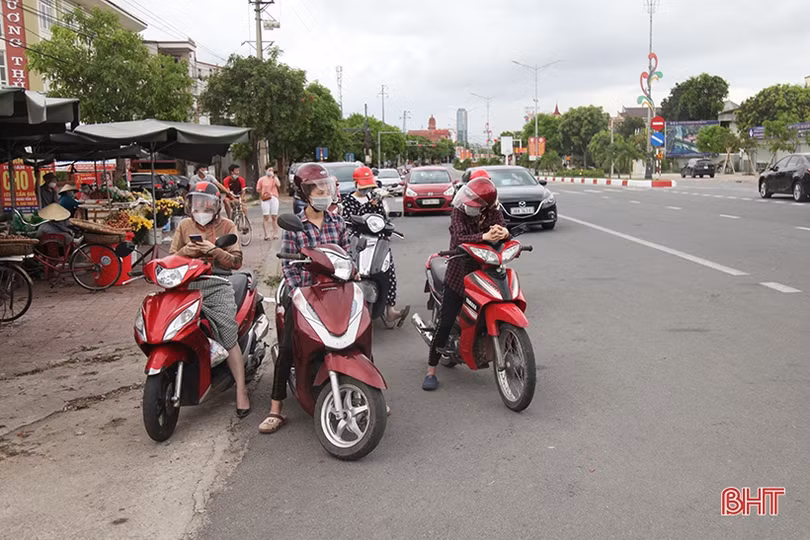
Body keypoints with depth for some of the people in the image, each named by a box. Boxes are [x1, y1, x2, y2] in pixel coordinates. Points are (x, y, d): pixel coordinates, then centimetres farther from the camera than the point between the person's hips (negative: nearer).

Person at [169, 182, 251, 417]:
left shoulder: (226, 226, 10)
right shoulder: (184, 226, 17)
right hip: (187, 284, 3)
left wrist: (213, 250, -12)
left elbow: (236, 261, 2)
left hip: (217, 285, -3)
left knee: (229, 338, -15)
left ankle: (241, 391, -11)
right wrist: (185, 251, -6)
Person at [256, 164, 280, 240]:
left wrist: (274, 176, -10)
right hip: (265, 200, -1)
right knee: (265, 217, -4)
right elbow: (258, 189, 8)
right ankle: (266, 235, -1)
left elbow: (278, 185, -10)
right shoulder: (262, 179, 5)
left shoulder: (275, 178, 9)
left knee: (275, 217, 2)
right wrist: (263, 194, -1)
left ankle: (275, 234, 5)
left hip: (274, 198, 1)